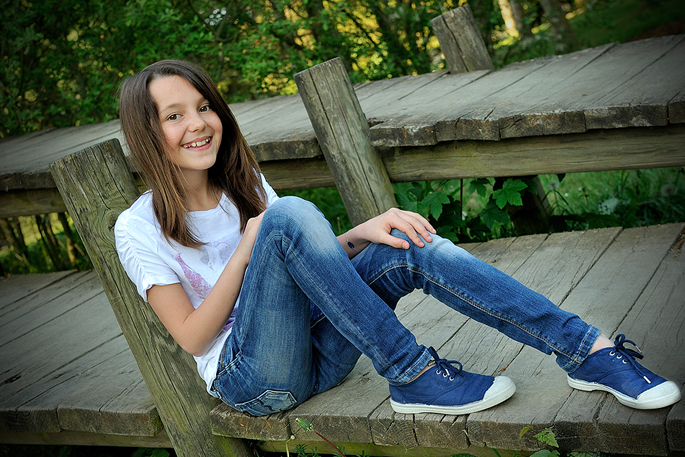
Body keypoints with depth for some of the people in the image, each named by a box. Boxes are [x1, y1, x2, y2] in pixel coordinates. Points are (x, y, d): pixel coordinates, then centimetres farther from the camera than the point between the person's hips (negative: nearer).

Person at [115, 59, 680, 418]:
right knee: (290, 212, -29)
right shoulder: (140, 228, -5)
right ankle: (413, 376, -27)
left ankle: (590, 351, -22)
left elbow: (305, 258, 8)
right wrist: (249, 246, -16)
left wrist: (358, 234, -12)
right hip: (249, 379, -5)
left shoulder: (243, 185, 12)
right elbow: (191, 336, -9)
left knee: (406, 245, -21)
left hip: (316, 352, 5)